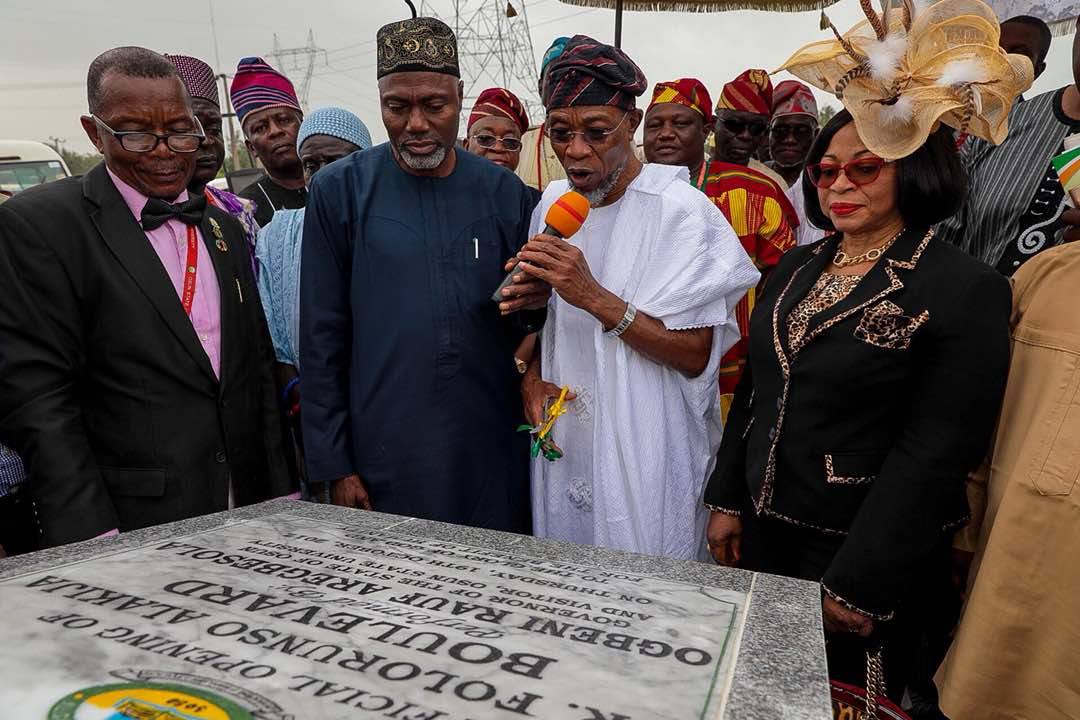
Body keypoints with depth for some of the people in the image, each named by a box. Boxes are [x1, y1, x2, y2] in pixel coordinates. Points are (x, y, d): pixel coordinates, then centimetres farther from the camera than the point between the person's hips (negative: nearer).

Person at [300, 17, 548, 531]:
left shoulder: (504, 193, 2)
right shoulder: (340, 190, -4)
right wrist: (333, 465, -3)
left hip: (492, 453, 2)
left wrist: (535, 304, -13)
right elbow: (322, 340, -2)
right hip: (383, 462, -2)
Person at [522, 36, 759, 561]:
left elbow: (696, 355, -18)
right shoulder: (553, 202, 5)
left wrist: (596, 297, -28)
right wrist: (532, 375, -2)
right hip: (562, 443, 6)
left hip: (644, 454, -5)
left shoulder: (681, 211, -15)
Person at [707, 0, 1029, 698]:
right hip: (765, 531, 6)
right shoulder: (797, 267, 4)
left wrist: (862, 583, -17)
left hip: (862, 552, -5)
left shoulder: (967, 291, -15)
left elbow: (934, 453, -18)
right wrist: (728, 501, 7)